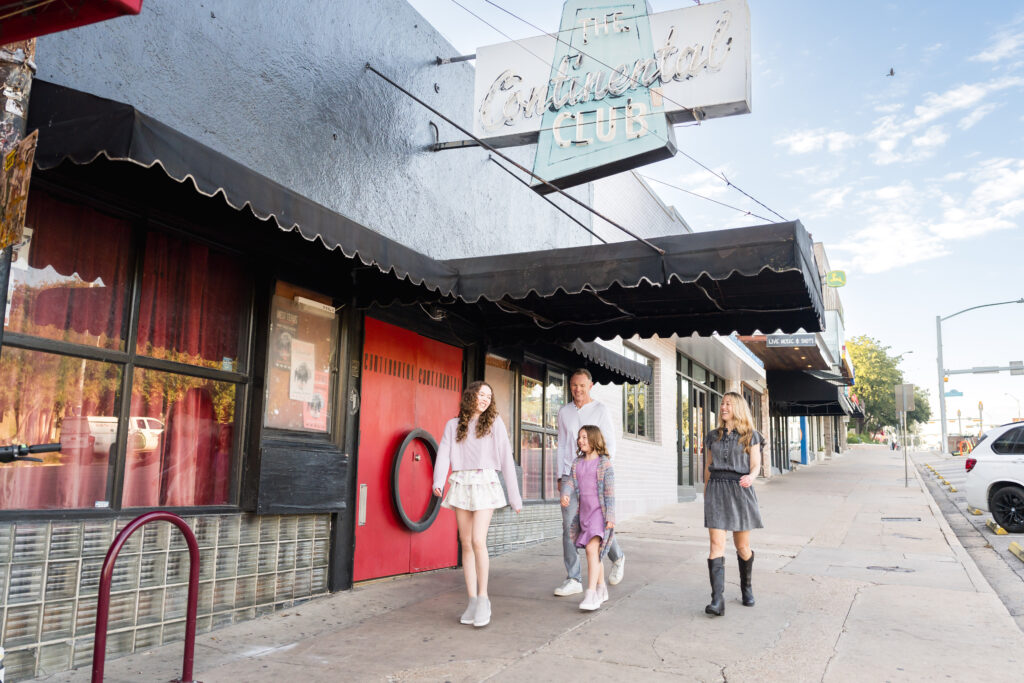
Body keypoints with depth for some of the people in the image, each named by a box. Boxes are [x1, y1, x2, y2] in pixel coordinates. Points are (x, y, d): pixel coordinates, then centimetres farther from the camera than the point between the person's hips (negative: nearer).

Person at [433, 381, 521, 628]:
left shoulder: (495, 423, 7)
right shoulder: (453, 425, 13)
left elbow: (506, 459, 6)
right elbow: (444, 454, 0)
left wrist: (515, 496, 4)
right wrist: (438, 482, -19)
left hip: (485, 483, -3)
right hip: (460, 485, 3)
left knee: (478, 542, -15)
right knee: (466, 544, 4)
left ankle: (483, 598, -2)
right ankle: (472, 600, 11)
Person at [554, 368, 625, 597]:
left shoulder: (601, 410, 1)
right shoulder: (564, 412, 12)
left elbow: (610, 444, 0)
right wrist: (561, 475, 10)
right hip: (570, 475, 3)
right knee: (569, 526, -4)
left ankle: (617, 558, 32)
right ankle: (573, 579, 0)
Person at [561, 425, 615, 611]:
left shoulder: (604, 463, -6)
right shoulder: (577, 463, 11)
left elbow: (610, 491, -9)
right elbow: (570, 483, 1)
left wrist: (610, 516, -13)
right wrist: (564, 495, -21)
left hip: (600, 512, -6)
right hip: (584, 512, 6)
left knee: (592, 548, -19)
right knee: (594, 552, 15)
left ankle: (591, 594, -20)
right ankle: (601, 588, 30)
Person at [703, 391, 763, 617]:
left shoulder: (750, 436, 5)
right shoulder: (712, 437, 12)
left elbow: (755, 466, -1)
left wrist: (750, 477, -23)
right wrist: (706, 496, 18)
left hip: (740, 490, -1)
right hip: (716, 490, 1)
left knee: (742, 546, 8)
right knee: (717, 545, -10)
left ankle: (746, 586, 34)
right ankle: (717, 601, -15)